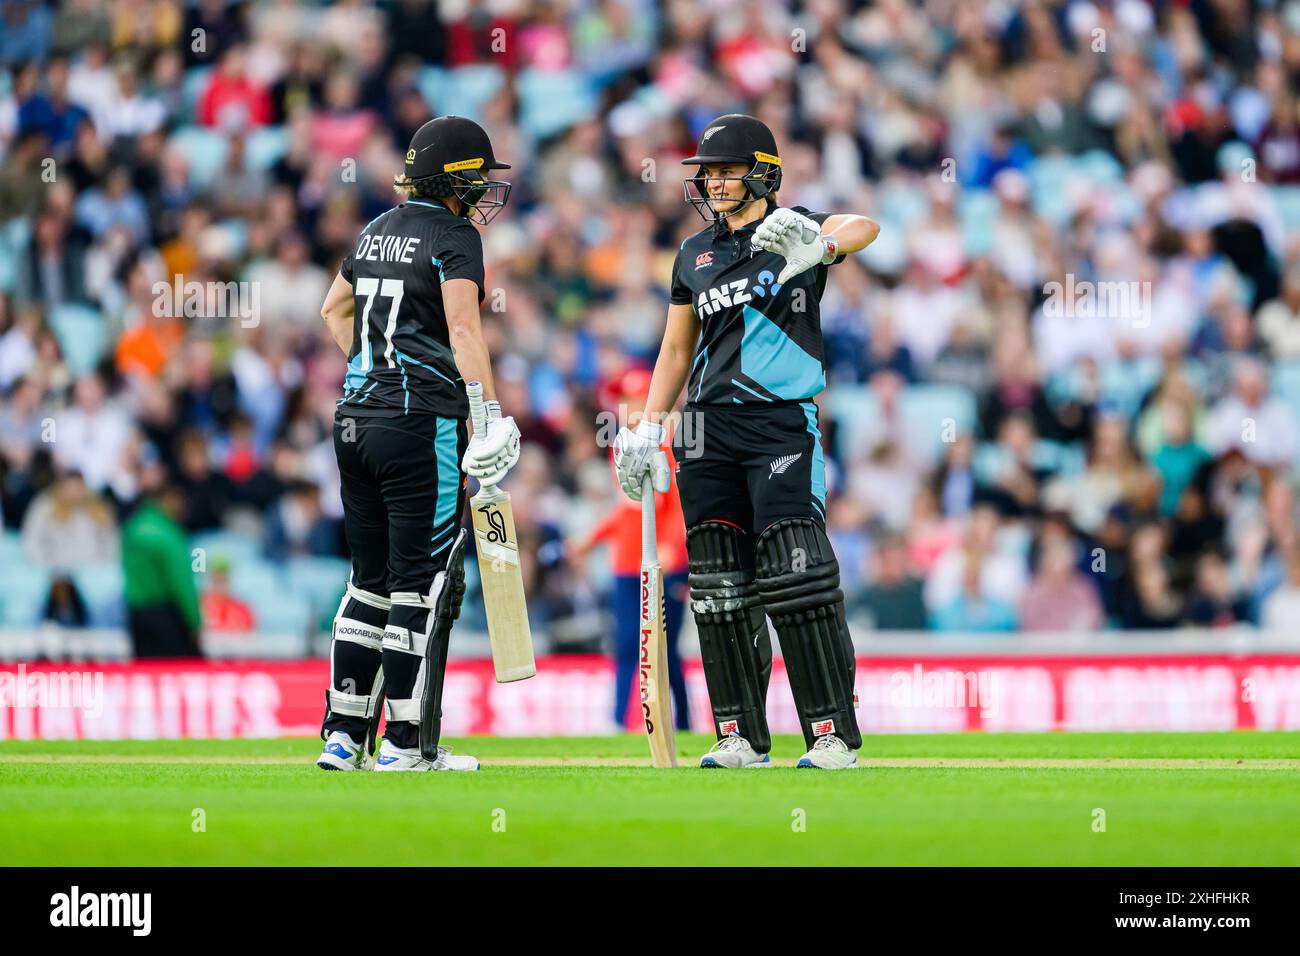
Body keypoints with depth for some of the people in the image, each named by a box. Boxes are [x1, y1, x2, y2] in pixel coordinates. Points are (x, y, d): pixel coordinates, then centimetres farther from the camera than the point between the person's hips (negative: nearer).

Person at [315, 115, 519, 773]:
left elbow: (334, 310, 27)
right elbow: (462, 328, -20)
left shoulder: (378, 232, 15)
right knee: (423, 582, -1)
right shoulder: (454, 236, -8)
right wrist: (490, 415, -24)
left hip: (355, 420, 7)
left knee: (371, 579, 14)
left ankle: (343, 736, 13)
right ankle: (408, 744, 0)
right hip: (424, 423, -7)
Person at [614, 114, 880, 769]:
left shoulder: (794, 230, 0)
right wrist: (647, 429, 13)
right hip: (711, 425, 6)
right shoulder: (695, 255, 16)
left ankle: (834, 734, -9)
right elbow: (676, 351, 22)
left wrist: (820, 245, -44)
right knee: (719, 587, 3)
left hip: (782, 421, -6)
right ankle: (742, 736, 9)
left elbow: (864, 229, -22)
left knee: (794, 577, -13)